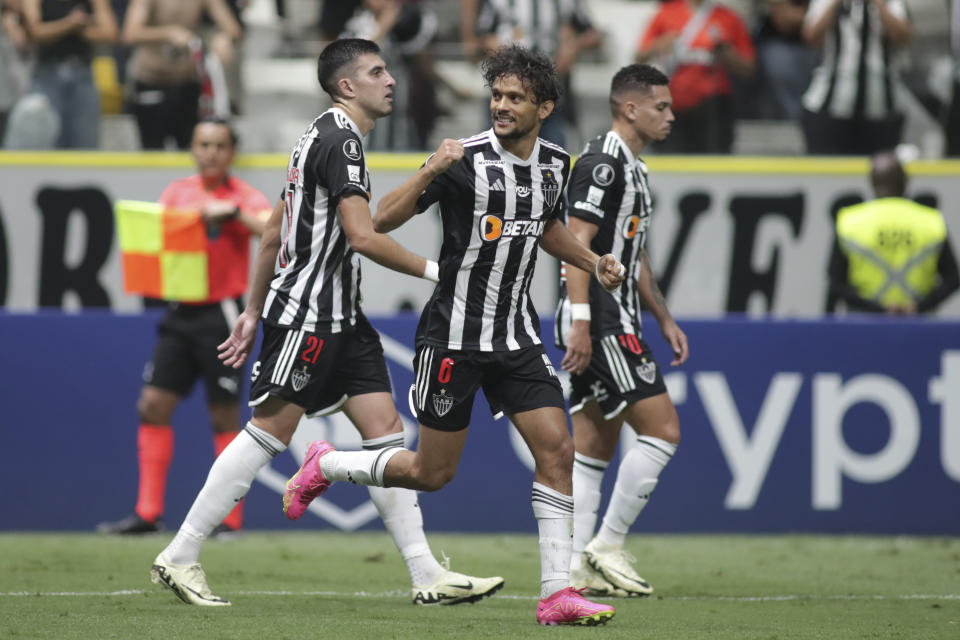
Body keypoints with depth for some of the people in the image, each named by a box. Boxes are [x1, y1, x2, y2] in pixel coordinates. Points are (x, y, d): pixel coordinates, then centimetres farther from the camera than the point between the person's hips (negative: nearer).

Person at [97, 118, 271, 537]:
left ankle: (231, 517, 4)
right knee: (153, 405, 0)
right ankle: (147, 513, 4)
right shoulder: (177, 193, 11)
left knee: (224, 415, -2)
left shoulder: (242, 196, -4)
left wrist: (234, 213, -27)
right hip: (181, 313, 5)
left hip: (221, 314, -5)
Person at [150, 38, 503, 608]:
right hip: (307, 314, -10)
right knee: (269, 433, -7)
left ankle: (428, 576, -1)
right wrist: (433, 270, -15)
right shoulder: (342, 139, -13)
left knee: (386, 432, 3)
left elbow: (274, 233, 22)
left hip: (340, 319, 10)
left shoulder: (322, 137, 19)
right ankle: (179, 558, -2)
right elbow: (361, 236, -22)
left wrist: (253, 312, 24)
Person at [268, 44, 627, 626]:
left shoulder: (555, 164, 4)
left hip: (517, 334, 5)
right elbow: (384, 220, -18)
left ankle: (557, 594, -5)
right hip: (455, 333, -5)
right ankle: (325, 466, 29)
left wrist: (594, 262, 10)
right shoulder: (466, 160, -15)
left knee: (557, 451, -8)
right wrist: (430, 171, -32)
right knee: (433, 473, 3)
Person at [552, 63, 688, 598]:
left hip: (616, 321, 11)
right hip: (598, 323, -11)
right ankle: (608, 546, -6)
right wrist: (580, 322, -25)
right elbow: (576, 244, -19)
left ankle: (577, 568, 7)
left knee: (594, 447, 8)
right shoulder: (602, 164, -13)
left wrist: (664, 319, 25)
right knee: (663, 429, -11)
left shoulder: (633, 168, 20)